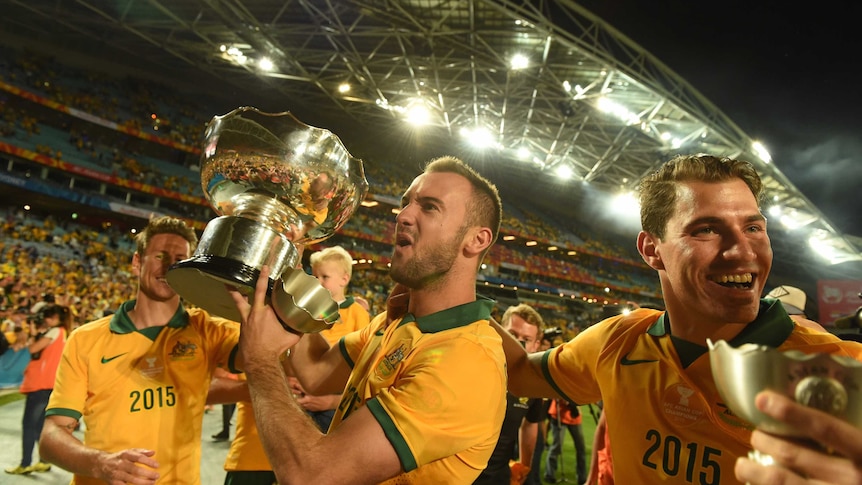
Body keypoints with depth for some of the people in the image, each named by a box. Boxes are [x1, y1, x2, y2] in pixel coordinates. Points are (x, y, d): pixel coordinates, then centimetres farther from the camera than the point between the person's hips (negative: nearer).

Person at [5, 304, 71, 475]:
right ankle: (44, 461, 17)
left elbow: (33, 349, -13)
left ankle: (25, 464, -1)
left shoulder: (55, 331, -10)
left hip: (42, 384, -9)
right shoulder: (61, 332, 17)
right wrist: (38, 334, 7)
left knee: (29, 423, -4)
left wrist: (33, 334, 2)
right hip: (46, 383, 9)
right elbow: (40, 352, 16)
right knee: (39, 424, 13)